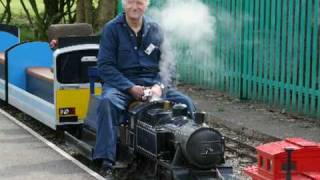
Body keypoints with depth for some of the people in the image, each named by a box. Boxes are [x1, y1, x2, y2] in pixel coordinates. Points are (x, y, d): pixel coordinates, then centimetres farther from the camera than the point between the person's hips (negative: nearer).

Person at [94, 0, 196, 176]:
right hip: (121, 82, -3)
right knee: (107, 101, -35)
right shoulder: (112, 28, 0)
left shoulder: (155, 30, 10)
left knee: (185, 102, -18)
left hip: (152, 83, 3)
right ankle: (106, 159, -36)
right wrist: (131, 88, -17)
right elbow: (105, 66, -7)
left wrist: (158, 85, -11)